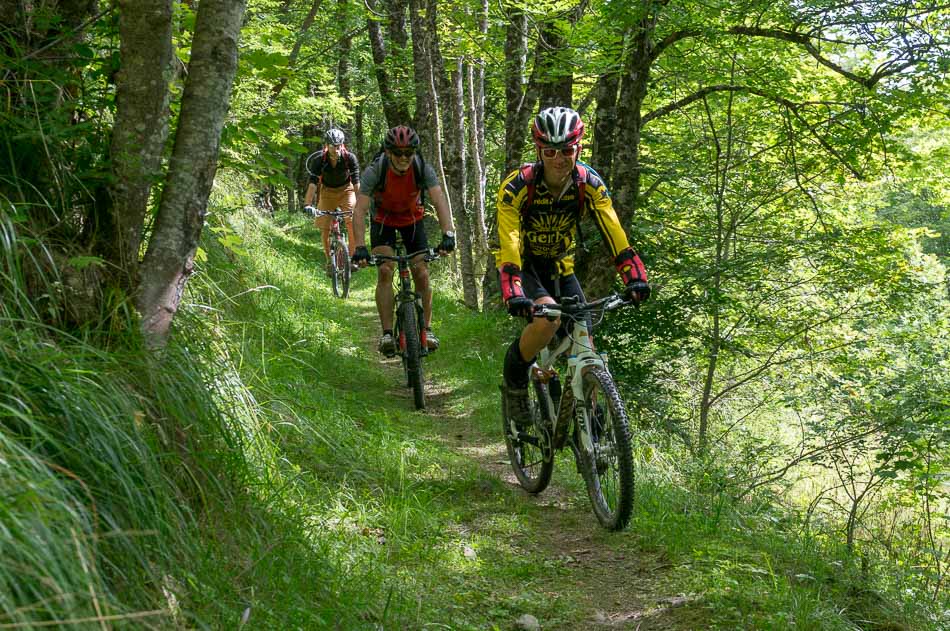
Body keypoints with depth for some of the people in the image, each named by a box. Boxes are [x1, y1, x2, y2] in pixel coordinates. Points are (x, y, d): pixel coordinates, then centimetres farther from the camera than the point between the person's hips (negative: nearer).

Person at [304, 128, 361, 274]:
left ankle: (352, 257, -10)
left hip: (346, 190, -1)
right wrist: (308, 204, -44)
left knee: (352, 222, -21)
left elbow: (356, 183, -27)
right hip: (327, 192, 1)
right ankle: (329, 261, 12)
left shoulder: (350, 158, -25)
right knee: (325, 228, -4)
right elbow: (312, 183, -32)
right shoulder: (319, 160, -25)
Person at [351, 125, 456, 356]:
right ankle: (387, 333, -17)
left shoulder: (422, 168, -27)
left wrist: (448, 234, -51)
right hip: (383, 220, -1)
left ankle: (426, 328, 7)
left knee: (422, 274, -9)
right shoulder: (375, 170, -30)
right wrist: (360, 247, -46)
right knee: (385, 270, -20)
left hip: (412, 220, 1)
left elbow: (439, 201, -35)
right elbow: (360, 210, -34)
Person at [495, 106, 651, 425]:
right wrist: (514, 294, -49)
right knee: (547, 319, -32)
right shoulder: (517, 186, -28)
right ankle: (514, 383, -7)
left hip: (559, 267, 4)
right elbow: (509, 244, -35)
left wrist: (635, 277, -38)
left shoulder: (590, 184, -18)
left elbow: (614, 234, -23)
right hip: (523, 264, -4)